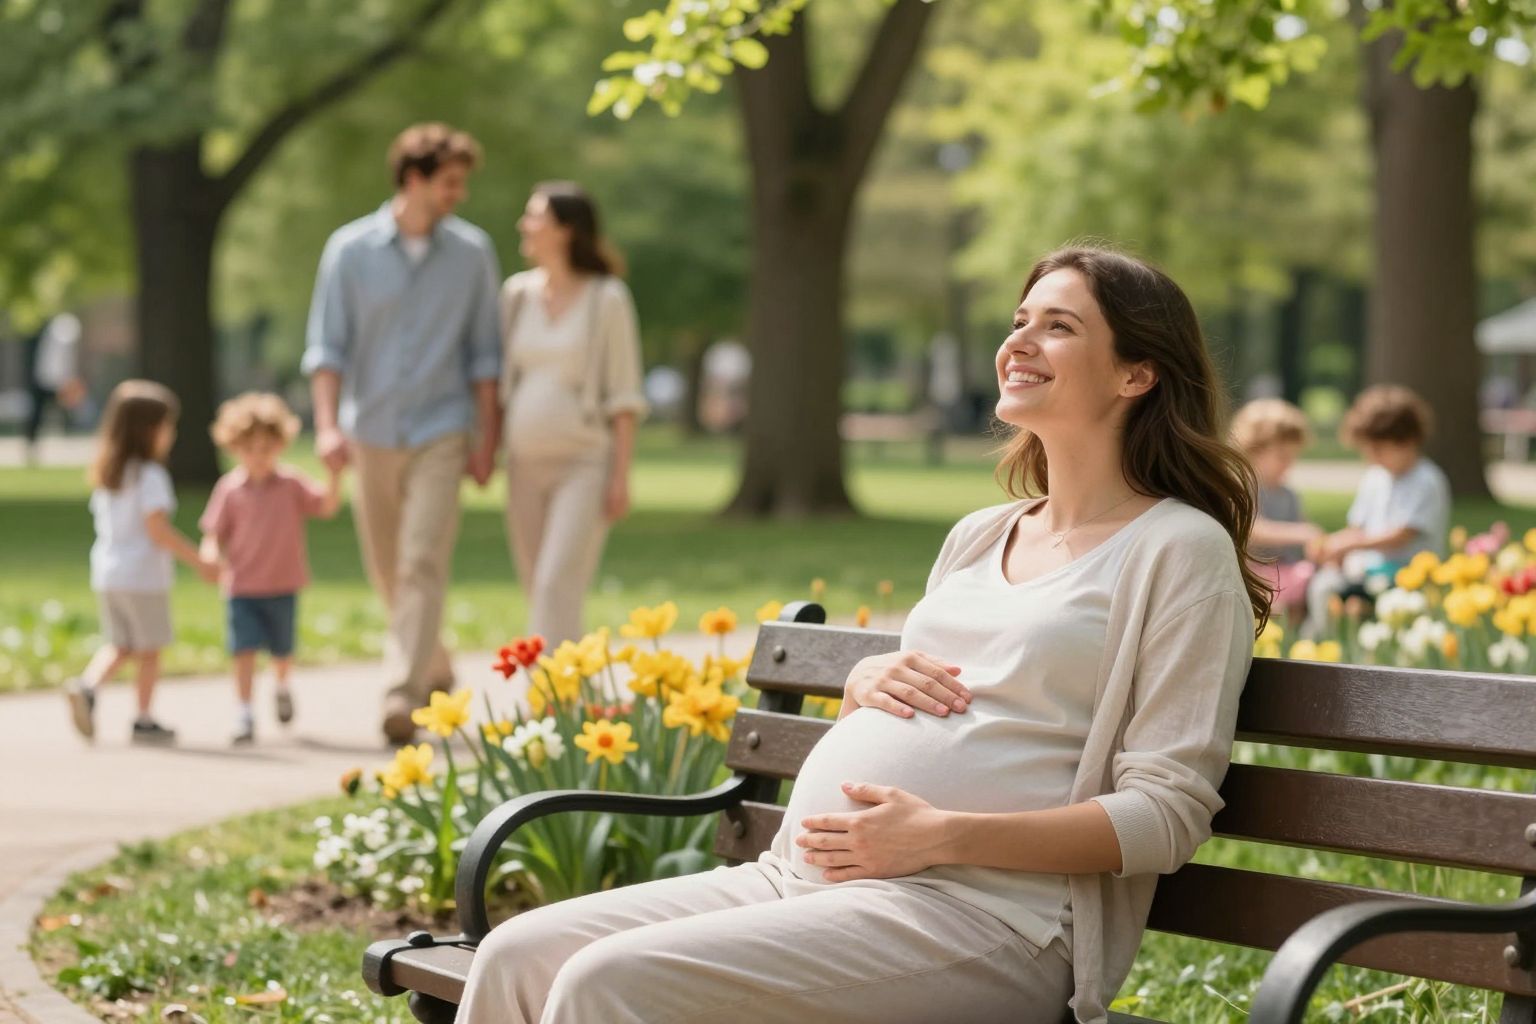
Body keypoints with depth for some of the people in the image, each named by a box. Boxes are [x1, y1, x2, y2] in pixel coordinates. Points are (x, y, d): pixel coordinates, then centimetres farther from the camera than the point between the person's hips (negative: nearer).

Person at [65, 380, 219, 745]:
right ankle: (144, 720, 10)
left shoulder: (105, 474, 9)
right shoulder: (151, 475, -15)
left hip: (106, 574, 7)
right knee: (149, 649, 6)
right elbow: (158, 528, -21)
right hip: (144, 576, -7)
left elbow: (102, 521, 15)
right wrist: (198, 561, -17)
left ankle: (87, 685, -8)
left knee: (119, 645, 16)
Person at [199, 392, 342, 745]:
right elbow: (214, 533, -1)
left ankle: (282, 686, 45)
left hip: (283, 586, 1)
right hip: (242, 587, -1)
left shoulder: (292, 484, -4)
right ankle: (244, 713, -7)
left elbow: (327, 506, -15)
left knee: (282, 650, 14)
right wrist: (212, 556, -21)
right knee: (244, 649, -11)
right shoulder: (229, 488, -3)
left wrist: (334, 476, -31)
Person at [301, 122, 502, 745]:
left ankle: (403, 697, -16)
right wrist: (327, 425, -13)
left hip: (440, 433, -1)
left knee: (423, 564, -14)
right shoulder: (351, 249, 0)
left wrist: (488, 437, -1)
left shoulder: (473, 253, 2)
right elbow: (326, 346, -1)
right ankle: (436, 669, 32)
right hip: (371, 431, 2)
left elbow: (484, 354, 5)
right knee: (386, 572, 10)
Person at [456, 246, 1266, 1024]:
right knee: (515, 958, -9)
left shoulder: (1181, 549, -1)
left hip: (978, 912, -8)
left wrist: (941, 834, -18)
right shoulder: (979, 537, 22)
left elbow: (1168, 812, -9)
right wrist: (864, 683, 6)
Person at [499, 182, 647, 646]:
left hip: (585, 464, -5)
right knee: (538, 590, 8)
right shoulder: (517, 294, 8)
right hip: (526, 465, 5)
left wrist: (621, 475, -11)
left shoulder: (608, 298, -5)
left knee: (557, 586, -18)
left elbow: (624, 394, -6)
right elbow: (500, 381, 14)